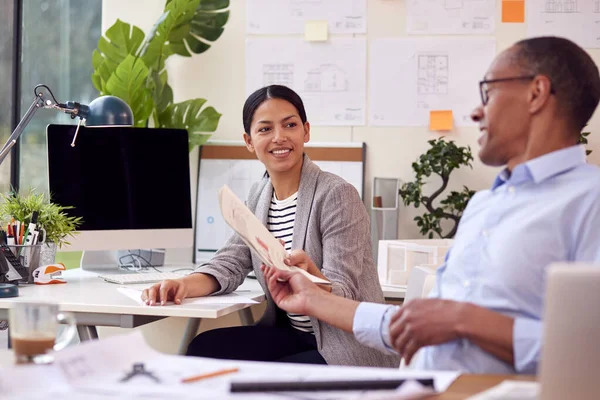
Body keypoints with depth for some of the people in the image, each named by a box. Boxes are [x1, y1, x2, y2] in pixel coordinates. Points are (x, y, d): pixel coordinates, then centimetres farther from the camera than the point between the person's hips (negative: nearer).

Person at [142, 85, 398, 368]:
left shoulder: (336, 195, -15)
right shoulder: (258, 196, 8)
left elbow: (343, 292, -20)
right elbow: (231, 262, 1)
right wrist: (185, 285, -20)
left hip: (350, 348, -7)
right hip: (291, 335, 7)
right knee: (204, 348, -12)